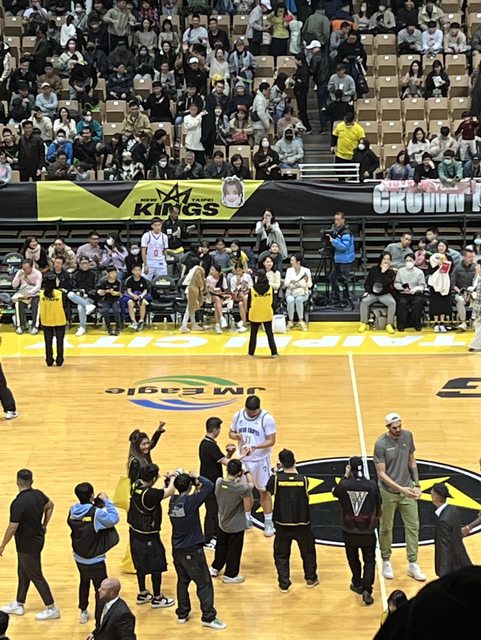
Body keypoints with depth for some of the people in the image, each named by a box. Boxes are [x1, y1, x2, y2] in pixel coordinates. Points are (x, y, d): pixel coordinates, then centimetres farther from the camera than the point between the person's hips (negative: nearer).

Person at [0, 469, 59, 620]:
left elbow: (12, 528, -25)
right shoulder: (38, 494, -4)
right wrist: (44, 526, 24)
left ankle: (52, 609, 13)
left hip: (27, 546, -8)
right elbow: (50, 506, 16)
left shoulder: (18, 503, -28)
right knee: (23, 574, 21)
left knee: (36, 577, 5)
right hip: (37, 539, 8)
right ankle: (19, 605, 34)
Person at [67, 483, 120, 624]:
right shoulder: (97, 513, -26)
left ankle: (83, 612, 45)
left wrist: (94, 503, -1)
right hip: (95, 560, -6)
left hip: (79, 558, 7)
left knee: (84, 582, 31)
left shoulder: (73, 510, -9)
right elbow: (114, 518, -16)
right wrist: (106, 501, -9)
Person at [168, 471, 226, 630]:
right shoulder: (191, 501, -19)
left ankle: (182, 614, 24)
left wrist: (196, 489, 7)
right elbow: (210, 485, -18)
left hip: (177, 550, 7)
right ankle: (208, 617, 3)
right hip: (192, 550, -7)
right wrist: (196, 476, -5)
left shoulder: (173, 501, 0)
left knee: (182, 581, 18)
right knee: (204, 583, 1)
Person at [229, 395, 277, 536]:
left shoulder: (267, 418, -18)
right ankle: (247, 519, 28)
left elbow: (271, 441, -18)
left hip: (261, 460, -4)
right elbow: (231, 433, 8)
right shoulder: (238, 416, -4)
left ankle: (268, 523, 14)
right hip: (243, 459, 4)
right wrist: (237, 436, -16)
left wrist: (255, 447, -33)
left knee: (264, 491, 4)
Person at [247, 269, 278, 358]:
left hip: (255, 315, -1)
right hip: (267, 314, 1)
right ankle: (274, 353, 6)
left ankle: (251, 353, 14)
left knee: (253, 335, 10)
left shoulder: (252, 289, -9)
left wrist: (249, 310, 15)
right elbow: (273, 302, 2)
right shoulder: (270, 288, -6)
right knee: (270, 334, 7)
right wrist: (272, 311, 16)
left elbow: (249, 303, -2)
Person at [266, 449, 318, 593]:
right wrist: (295, 471, 8)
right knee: (308, 551, 23)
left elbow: (269, 491, 3)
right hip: (302, 524, 1)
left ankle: (284, 584, 17)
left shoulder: (276, 479, -17)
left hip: (283, 524, -1)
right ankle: (311, 578, 36)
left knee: (281, 554, 16)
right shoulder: (303, 479, -15)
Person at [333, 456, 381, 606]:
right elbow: (378, 509, -3)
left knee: (353, 559, 23)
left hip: (349, 531, 1)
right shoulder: (372, 485, -13)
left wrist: (345, 476, 9)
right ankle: (367, 589, -1)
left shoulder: (344, 485, -15)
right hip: (367, 531, -1)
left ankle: (357, 584, 38)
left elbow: (335, 492, 10)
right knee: (369, 560, 12)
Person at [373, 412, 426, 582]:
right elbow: (381, 473, -16)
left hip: (407, 489, 4)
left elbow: (412, 461, 9)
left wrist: (416, 484, 4)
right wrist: (400, 488, -24)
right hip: (388, 492, -4)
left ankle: (413, 564, 13)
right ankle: (386, 562, 28)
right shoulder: (381, 444, -18)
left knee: (413, 526, 4)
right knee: (386, 528, 9)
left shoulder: (407, 436, -4)